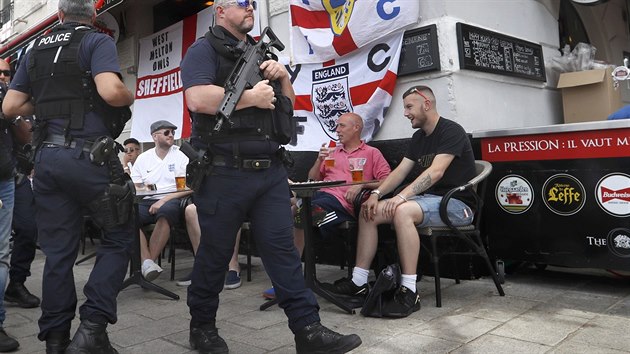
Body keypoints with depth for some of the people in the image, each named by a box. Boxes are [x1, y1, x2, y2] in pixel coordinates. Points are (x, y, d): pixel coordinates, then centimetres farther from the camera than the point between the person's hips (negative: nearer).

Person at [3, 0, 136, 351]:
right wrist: (131, 97, 0)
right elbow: (110, 91, -20)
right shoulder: (98, 42, -2)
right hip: (88, 156, -6)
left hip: (47, 157, 6)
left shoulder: (36, 50, 17)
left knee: (58, 250, 9)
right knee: (119, 237, 6)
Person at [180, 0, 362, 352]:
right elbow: (198, 99, -17)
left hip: (271, 171, 6)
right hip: (224, 173, -6)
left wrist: (283, 76, 5)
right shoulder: (204, 49, 1)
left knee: (284, 248, 2)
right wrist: (252, 97, -10)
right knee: (215, 253, 6)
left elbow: (288, 103, 25)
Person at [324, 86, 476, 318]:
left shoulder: (451, 131, -11)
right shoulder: (419, 137, 15)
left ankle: (409, 293, -32)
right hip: (428, 199, 9)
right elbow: (401, 171, 9)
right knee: (369, 211, -7)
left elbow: (436, 172, -24)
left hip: (456, 204, -8)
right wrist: (377, 193, -7)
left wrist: (402, 196, -33)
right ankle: (358, 282, -6)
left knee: (403, 211, -37)